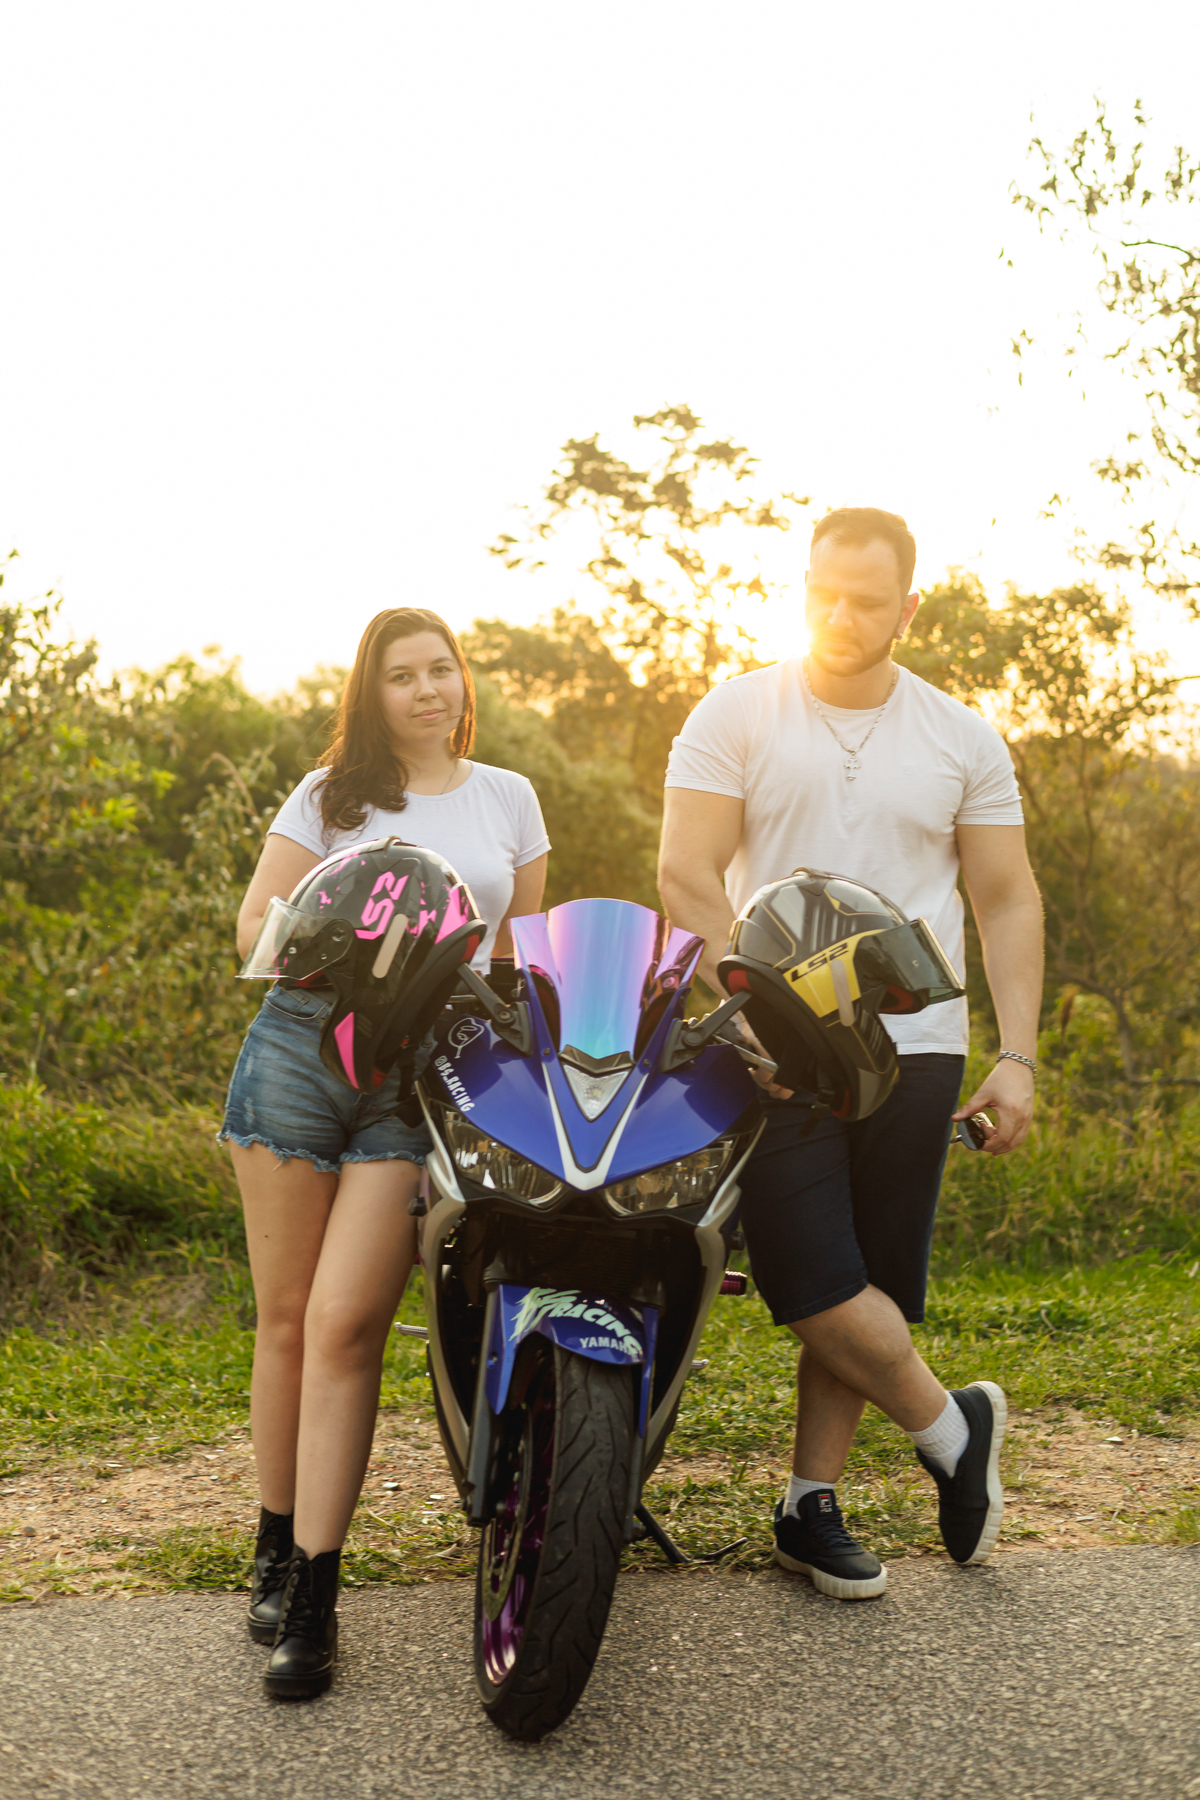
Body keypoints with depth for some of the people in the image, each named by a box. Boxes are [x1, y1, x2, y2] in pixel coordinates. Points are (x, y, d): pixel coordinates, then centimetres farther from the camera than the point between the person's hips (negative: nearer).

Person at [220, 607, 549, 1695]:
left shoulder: (508, 798, 16)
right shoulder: (331, 796, 12)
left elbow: (523, 950, 20)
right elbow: (255, 923, 7)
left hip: (432, 1074, -1)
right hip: (305, 1044, 1)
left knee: (345, 1325, -12)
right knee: (287, 1318, 4)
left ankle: (313, 1595, -8)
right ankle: (277, 1546, 19)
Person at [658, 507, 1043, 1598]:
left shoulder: (962, 740, 9)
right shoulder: (736, 715, 2)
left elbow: (1008, 903, 10)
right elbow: (687, 878, -4)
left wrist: (1018, 1057, 1)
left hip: (914, 1048, 2)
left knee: (871, 1292, 4)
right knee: (816, 1281, -10)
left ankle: (811, 1506, 20)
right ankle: (952, 1427, 14)